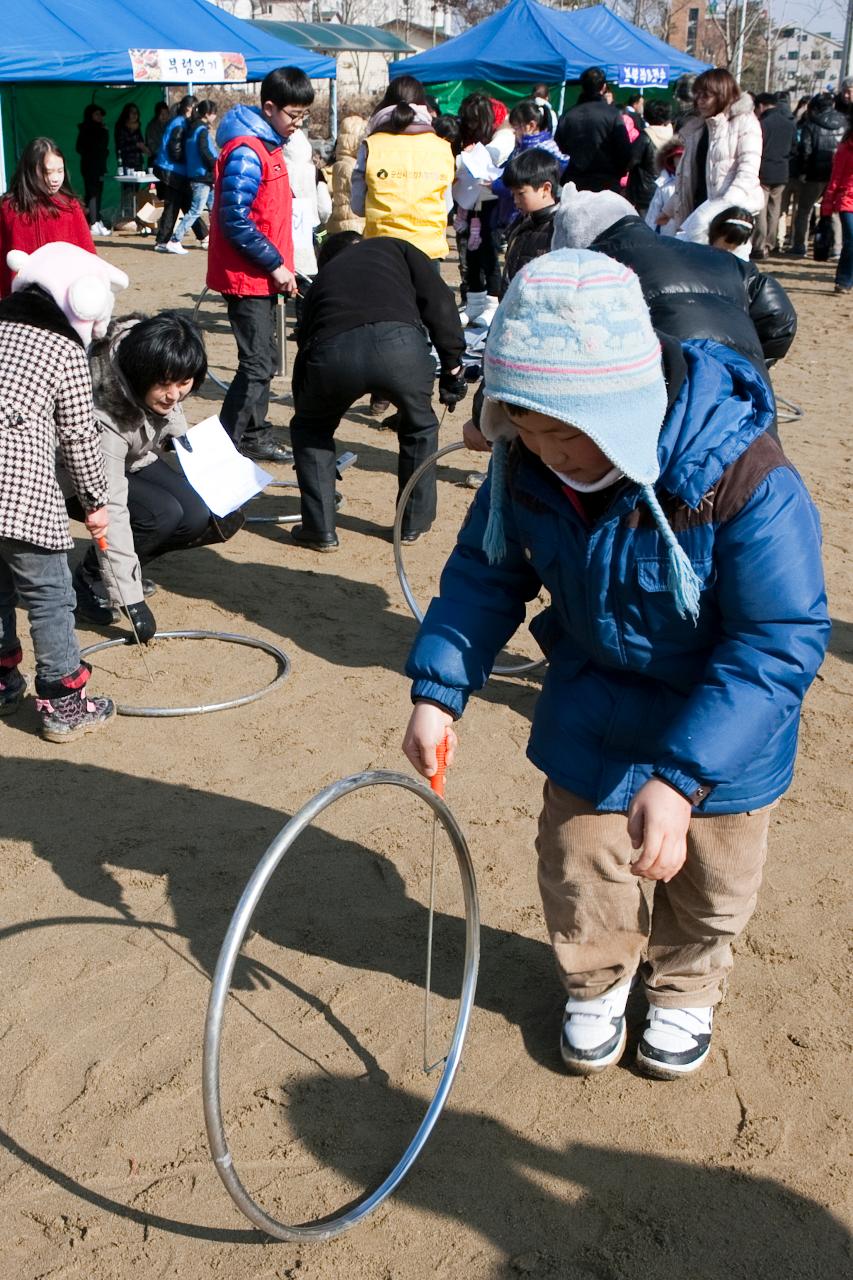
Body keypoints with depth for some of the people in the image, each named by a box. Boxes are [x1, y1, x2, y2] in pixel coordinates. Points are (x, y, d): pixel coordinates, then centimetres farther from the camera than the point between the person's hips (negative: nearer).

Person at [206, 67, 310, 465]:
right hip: (247, 276, -10)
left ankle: (254, 437, 26)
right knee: (257, 365, -8)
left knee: (264, 360, 15)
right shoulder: (246, 152, -18)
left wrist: (279, 263, 13)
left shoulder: (268, 144, 13)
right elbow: (235, 220, -23)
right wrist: (275, 265, -19)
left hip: (263, 275, 10)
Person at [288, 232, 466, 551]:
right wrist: (452, 366, 16)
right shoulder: (393, 247, 34)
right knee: (420, 426, 29)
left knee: (309, 429, 30)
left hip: (332, 351, 1)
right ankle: (414, 523, 35)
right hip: (400, 342, -1)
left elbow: (304, 352, 43)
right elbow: (438, 301, 15)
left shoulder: (323, 276, 39)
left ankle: (320, 529, 25)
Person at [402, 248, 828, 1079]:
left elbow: (780, 643, -33)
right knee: (580, 865, 12)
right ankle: (597, 981, 44)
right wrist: (438, 689, -17)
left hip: (720, 728, -2)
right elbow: (487, 571, -5)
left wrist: (681, 778, -40)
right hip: (594, 713, 3)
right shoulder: (529, 464, -20)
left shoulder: (745, 480, -36)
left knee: (707, 879, 18)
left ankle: (684, 987, 49)